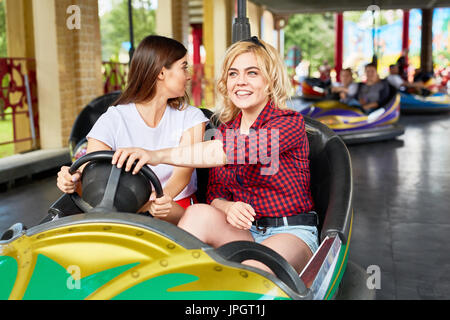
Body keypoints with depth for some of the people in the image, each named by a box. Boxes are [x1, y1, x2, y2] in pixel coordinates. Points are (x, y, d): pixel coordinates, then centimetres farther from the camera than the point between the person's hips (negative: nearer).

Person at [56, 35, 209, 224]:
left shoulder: (191, 118, 3)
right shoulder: (112, 121, -3)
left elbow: (184, 170, -14)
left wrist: (165, 196, -36)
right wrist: (73, 181, -33)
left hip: (179, 211, -1)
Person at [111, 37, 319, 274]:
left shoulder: (291, 122, -10)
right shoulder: (225, 129, 10)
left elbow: (238, 149, -30)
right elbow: (215, 192, 8)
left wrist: (159, 155, -37)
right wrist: (227, 207, -19)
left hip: (291, 234, -4)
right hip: (243, 231, 5)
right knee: (199, 213, -26)